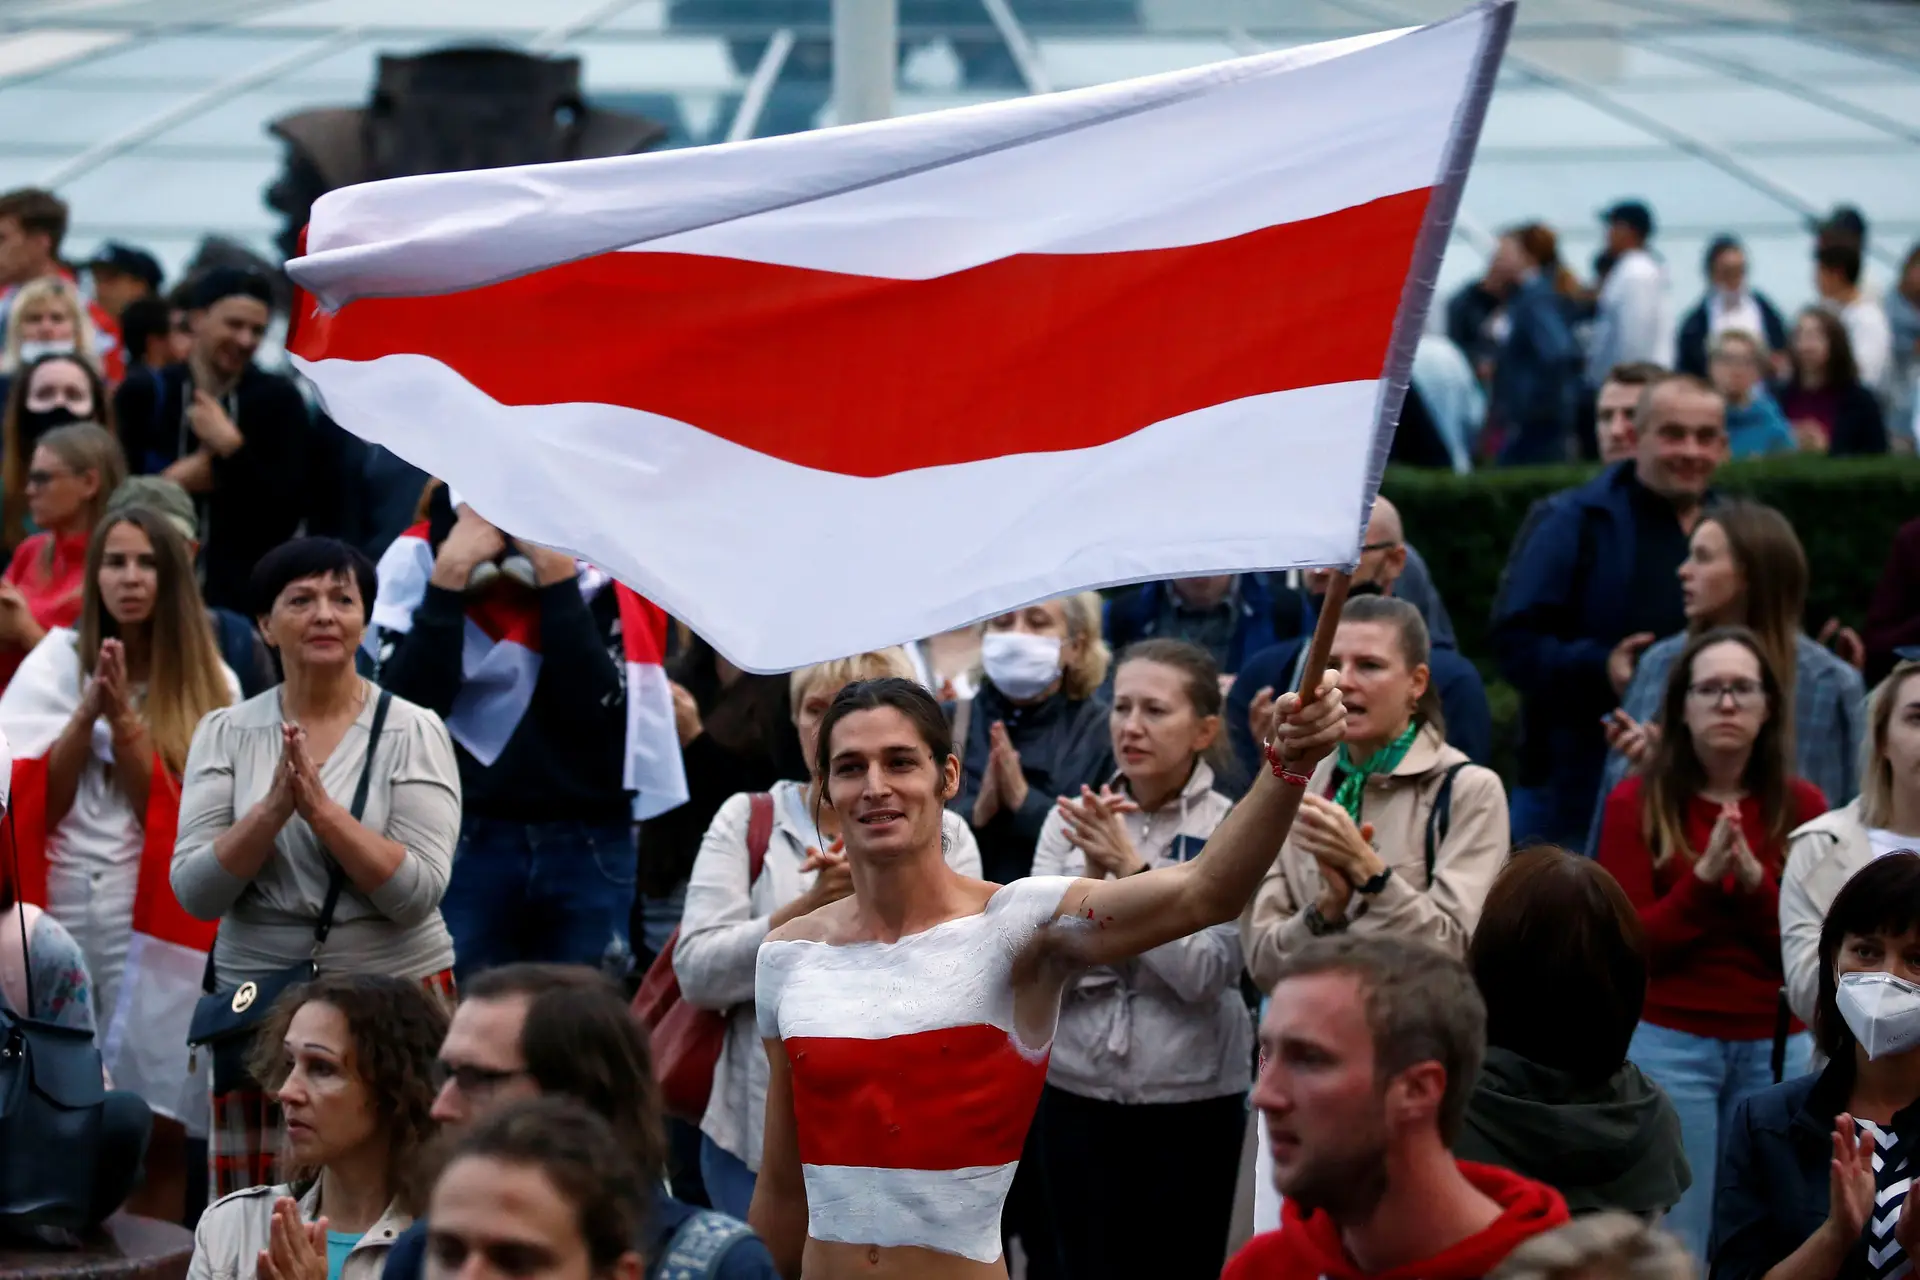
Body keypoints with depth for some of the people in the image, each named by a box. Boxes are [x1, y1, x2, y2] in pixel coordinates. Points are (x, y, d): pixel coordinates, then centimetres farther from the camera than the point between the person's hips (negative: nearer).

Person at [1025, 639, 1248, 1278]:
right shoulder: (1071, 820, 2)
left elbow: (1205, 974, -15)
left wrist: (1130, 867, -18)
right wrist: (1089, 873, -16)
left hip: (1189, 1104, -2)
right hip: (1076, 1095, 2)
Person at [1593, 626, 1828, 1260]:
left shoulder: (1800, 805, 5)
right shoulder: (1637, 802, -1)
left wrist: (1755, 881, -16)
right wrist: (1703, 879, -18)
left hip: (1777, 1049, 2)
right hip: (1667, 1045, -2)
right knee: (1674, 1243, -1)